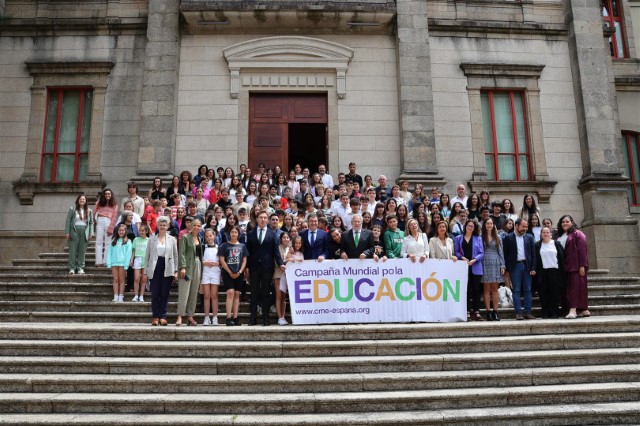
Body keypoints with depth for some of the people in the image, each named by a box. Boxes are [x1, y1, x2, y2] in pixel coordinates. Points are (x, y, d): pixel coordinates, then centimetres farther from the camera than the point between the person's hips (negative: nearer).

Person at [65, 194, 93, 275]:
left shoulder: (89, 211, 13)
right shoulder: (72, 209, 5)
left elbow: (91, 222, 13)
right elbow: (68, 221, 1)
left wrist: (91, 233, 4)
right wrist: (67, 232, -6)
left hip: (84, 232, 2)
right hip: (74, 232, -2)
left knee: (82, 251, 2)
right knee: (73, 250, -2)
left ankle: (80, 268, 8)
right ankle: (72, 268, 3)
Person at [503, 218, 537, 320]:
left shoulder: (529, 237, 10)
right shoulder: (508, 238, 1)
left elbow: (533, 253, 7)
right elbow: (505, 254, 0)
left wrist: (533, 268, -2)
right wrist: (507, 269, -6)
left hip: (527, 266, 3)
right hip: (515, 266, -3)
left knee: (528, 290, 5)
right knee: (516, 290, 0)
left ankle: (528, 312, 11)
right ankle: (518, 313, 3)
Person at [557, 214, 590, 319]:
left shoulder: (577, 234, -4)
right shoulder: (560, 236, 16)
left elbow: (582, 250, -10)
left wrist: (582, 266, -16)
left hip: (576, 266, -7)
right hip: (566, 266, 7)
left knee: (574, 286, -12)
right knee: (569, 286, 7)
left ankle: (573, 310, -16)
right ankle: (584, 310, 16)